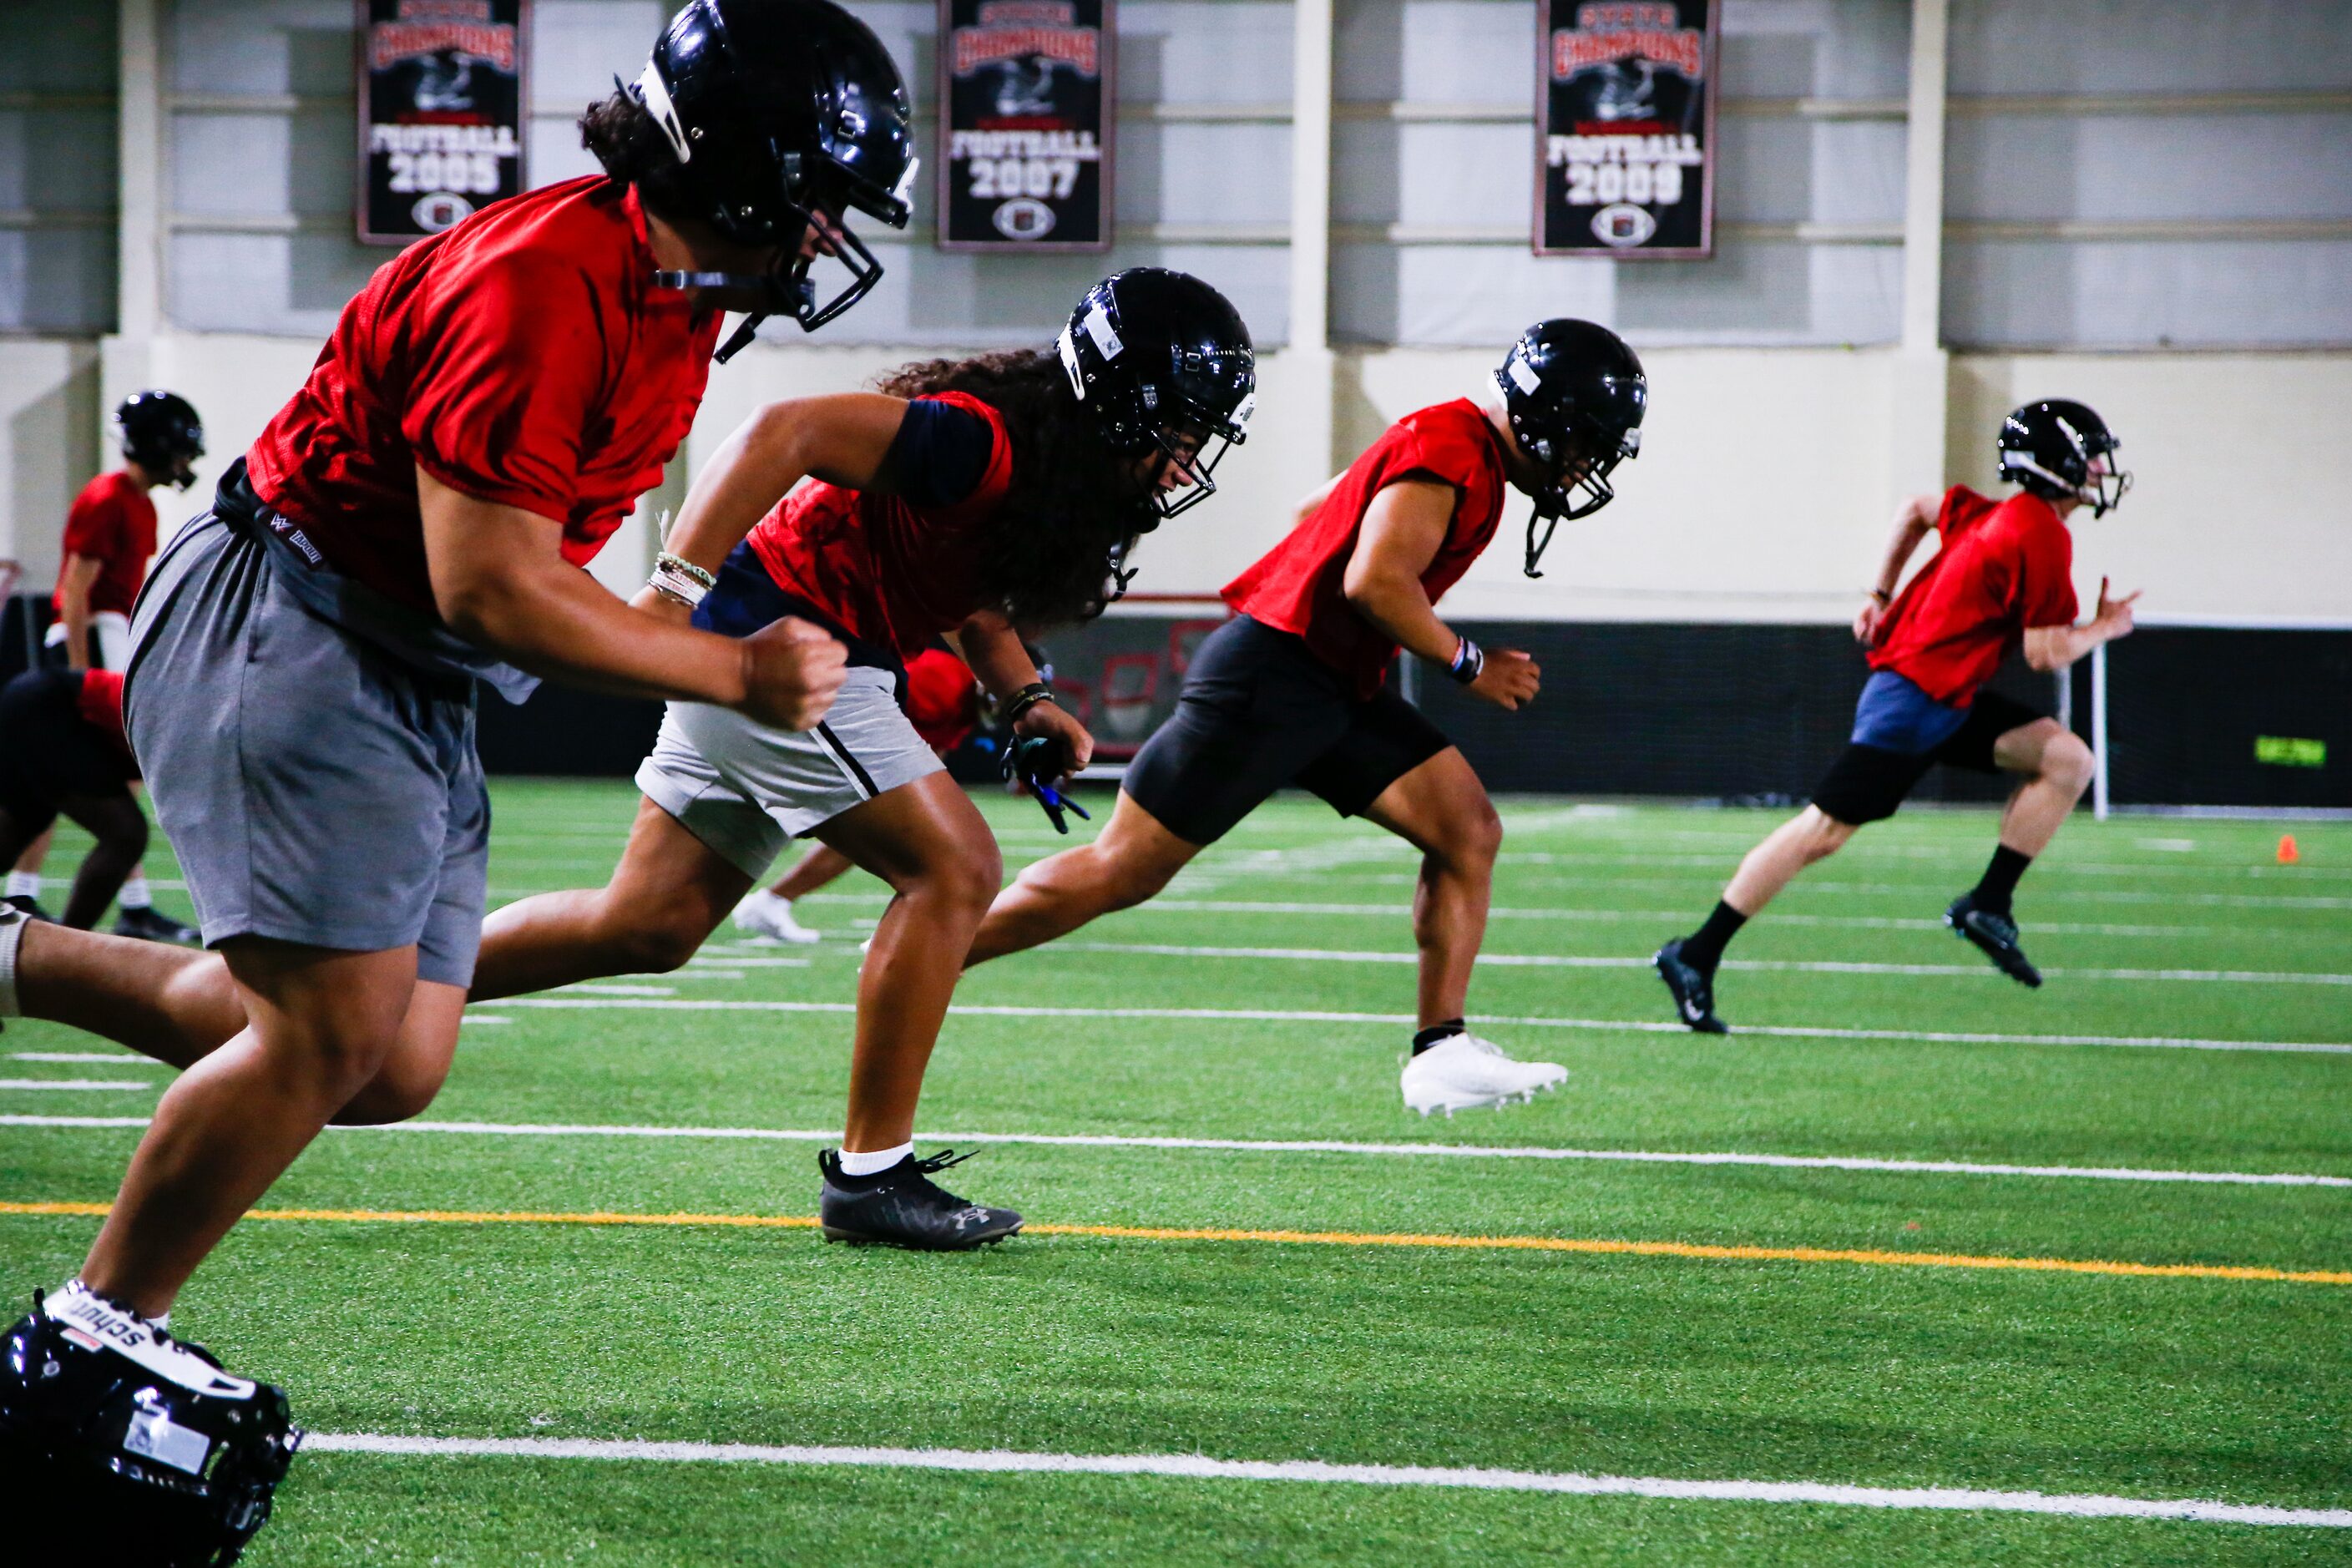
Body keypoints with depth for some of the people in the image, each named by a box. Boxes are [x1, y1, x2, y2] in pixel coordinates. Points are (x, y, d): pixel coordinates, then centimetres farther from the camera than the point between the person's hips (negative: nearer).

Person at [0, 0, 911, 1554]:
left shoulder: (677, 298, 6)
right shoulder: (546, 284, -25)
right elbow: (489, 589, -26)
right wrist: (735, 673, -19)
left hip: (418, 691, 10)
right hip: (290, 630, -10)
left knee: (396, 1063, 5)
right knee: (335, 1034, -14)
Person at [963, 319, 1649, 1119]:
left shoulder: (1452, 444, 15)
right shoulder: (1453, 451, -16)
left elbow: (1317, 512, 25)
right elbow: (1375, 579, -25)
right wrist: (1468, 664, -13)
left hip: (1337, 689, 10)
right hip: (1269, 677, -10)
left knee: (1468, 830, -1)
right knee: (1120, 873, -3)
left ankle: (1441, 1052, -2)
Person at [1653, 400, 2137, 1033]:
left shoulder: (1995, 514, 11)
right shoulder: (2045, 538, -17)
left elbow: (1917, 508, 26)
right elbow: (2045, 653, -16)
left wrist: (1882, 596, 28)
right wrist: (2104, 629, 2)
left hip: (1950, 701, 10)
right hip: (1913, 699, -10)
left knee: (2068, 761, 0)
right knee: (1822, 832, -7)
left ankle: (1987, 907, 0)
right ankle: (1695, 957, -2)